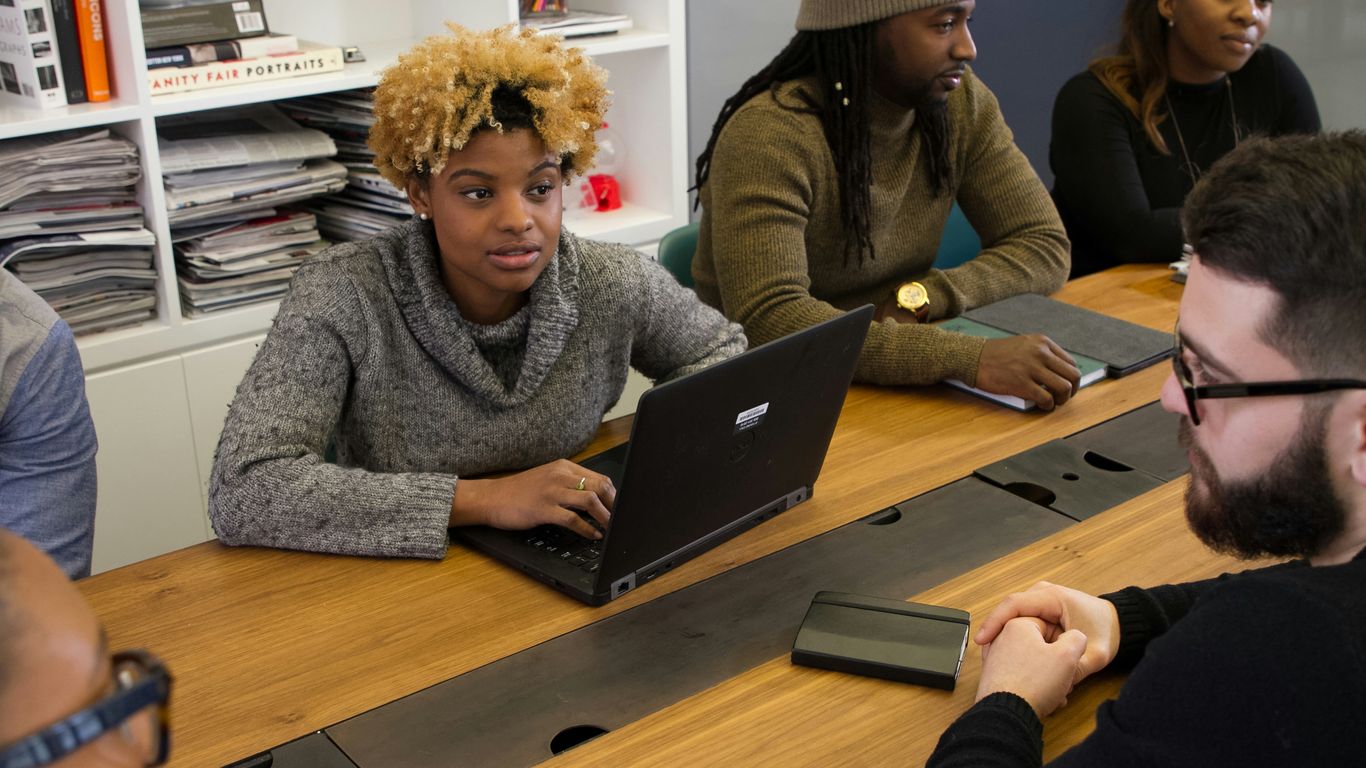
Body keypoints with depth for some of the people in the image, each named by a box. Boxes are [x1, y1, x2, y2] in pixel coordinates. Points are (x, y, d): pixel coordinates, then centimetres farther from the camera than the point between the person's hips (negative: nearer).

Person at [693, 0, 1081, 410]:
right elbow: (768, 322, -32)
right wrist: (967, 358, -40)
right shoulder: (770, 135, -22)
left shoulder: (960, 101, -3)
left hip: (896, 384, 6)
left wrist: (918, 298, -19)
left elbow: (1044, 247, -1)